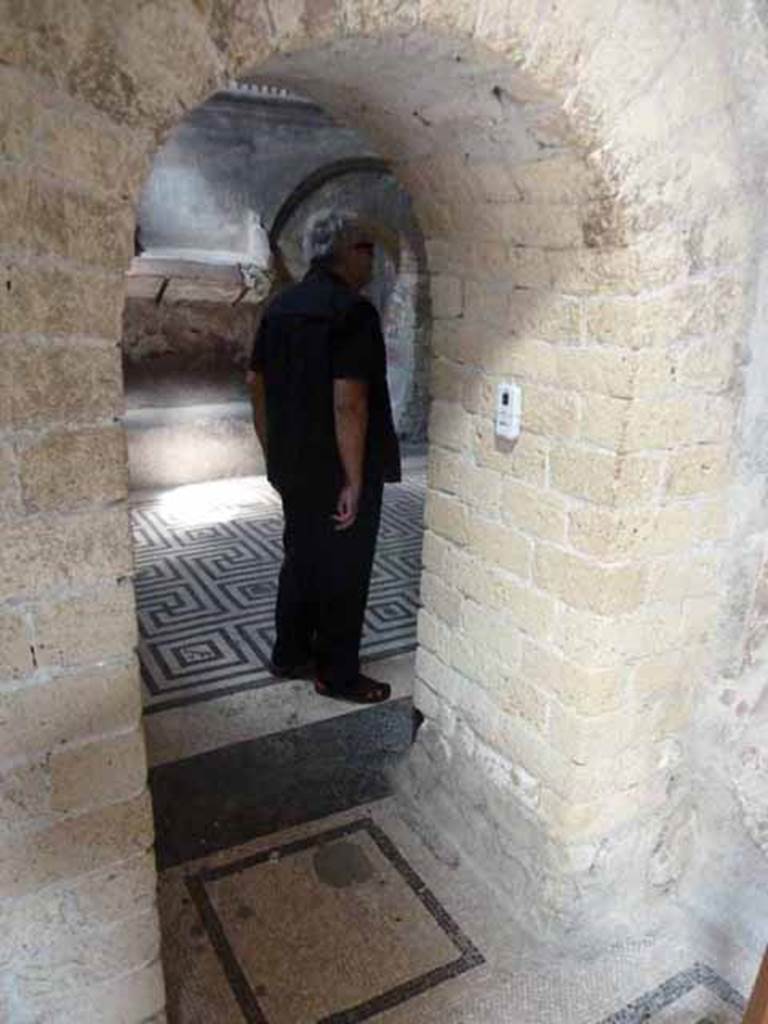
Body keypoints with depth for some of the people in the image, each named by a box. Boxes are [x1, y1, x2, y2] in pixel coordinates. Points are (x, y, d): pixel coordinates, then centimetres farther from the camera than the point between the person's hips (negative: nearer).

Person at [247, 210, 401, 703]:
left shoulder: (281, 306, 8)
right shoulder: (353, 312, -17)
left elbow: (257, 383, 12)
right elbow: (348, 402, -24)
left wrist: (274, 452, 19)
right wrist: (355, 480, -20)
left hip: (293, 467, 8)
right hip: (340, 471, -8)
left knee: (300, 558, 20)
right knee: (344, 571, 5)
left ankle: (290, 654, 33)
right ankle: (339, 675, 19)